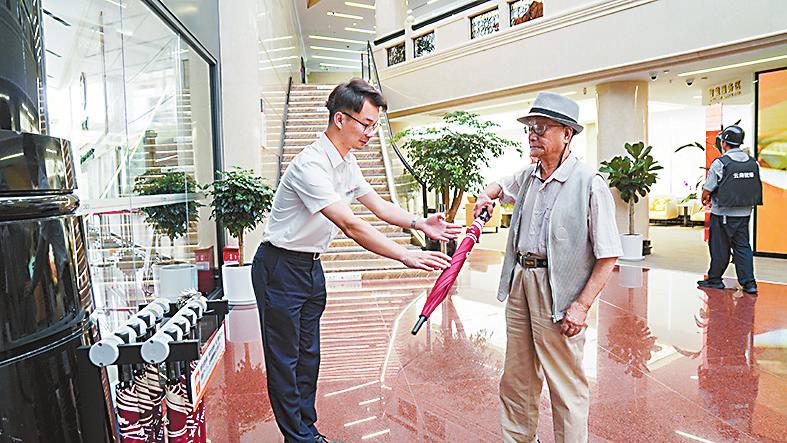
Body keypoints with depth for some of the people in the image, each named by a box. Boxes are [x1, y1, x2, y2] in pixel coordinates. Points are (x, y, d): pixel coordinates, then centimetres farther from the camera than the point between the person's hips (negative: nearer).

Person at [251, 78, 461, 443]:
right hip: (280, 267, -9)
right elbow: (350, 226, -32)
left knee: (308, 354, 16)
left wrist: (420, 224, -5)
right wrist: (405, 256, -33)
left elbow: (378, 205, 10)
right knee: (285, 358, 3)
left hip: (312, 265, 9)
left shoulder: (347, 162, 5)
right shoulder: (310, 165, -26)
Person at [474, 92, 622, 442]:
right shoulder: (526, 176, 9)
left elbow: (608, 255, -13)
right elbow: (502, 185, 35)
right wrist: (487, 195, 11)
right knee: (516, 378, 17)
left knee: (566, 385, 3)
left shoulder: (589, 184, -12)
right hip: (519, 283, 7)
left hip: (558, 292, -7)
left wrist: (582, 305, -18)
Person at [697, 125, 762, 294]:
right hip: (745, 213, 5)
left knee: (720, 248, 6)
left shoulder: (720, 163, -14)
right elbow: (756, 188, 12)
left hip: (723, 214, -5)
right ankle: (749, 283, 7)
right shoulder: (753, 162, 4)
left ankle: (714, 279, 17)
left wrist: (705, 200, 9)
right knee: (743, 247, 10)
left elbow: (706, 190, -12)